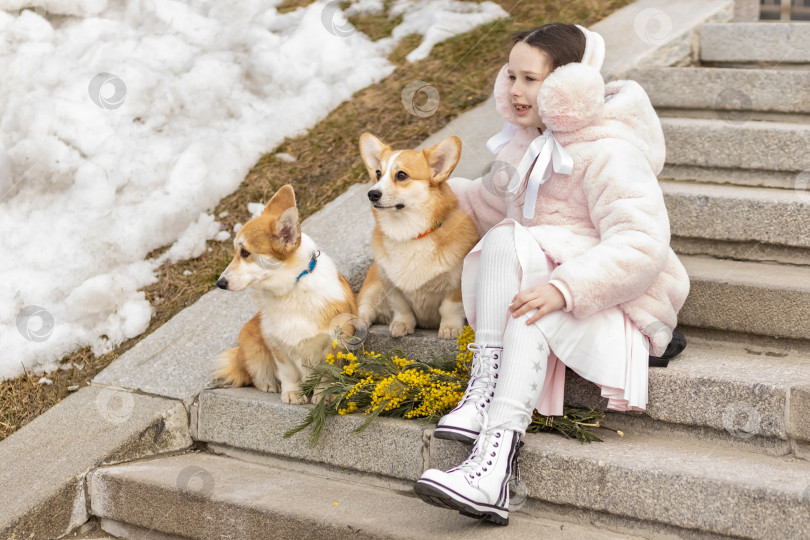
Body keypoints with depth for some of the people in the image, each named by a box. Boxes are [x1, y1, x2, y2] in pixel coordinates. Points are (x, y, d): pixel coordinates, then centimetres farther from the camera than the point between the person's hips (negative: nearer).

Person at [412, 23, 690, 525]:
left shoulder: (608, 153, -14)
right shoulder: (528, 143, 12)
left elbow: (642, 245, -26)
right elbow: (493, 200, 34)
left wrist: (566, 288, -38)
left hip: (619, 308, -7)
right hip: (545, 286, 7)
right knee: (504, 241, -25)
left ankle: (495, 460, -46)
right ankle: (487, 394, -37)